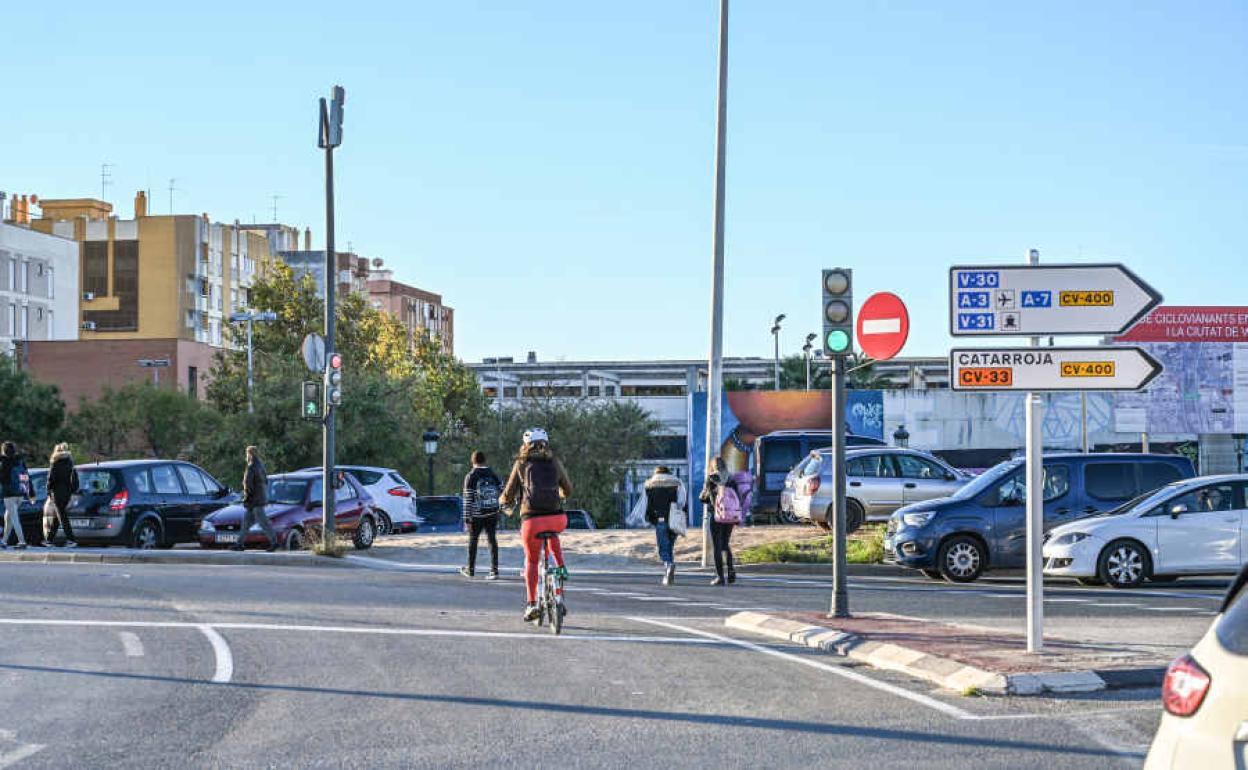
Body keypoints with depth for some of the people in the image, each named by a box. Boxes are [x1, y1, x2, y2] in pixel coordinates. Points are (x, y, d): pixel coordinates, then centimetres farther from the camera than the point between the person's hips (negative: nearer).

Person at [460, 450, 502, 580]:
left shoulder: (471, 477, -7)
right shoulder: (494, 475, 4)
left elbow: (468, 499, -9)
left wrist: (466, 517, -7)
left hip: (477, 515, -3)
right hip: (493, 514, 3)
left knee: (473, 541, 11)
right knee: (492, 540, 3)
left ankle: (470, 570, 22)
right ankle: (494, 570, -3)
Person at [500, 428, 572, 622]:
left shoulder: (522, 464, 8)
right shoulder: (555, 462, 15)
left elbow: (508, 494, 11)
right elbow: (567, 490, 25)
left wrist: (503, 502, 35)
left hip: (532, 519, -2)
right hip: (558, 518, 2)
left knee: (531, 561, 16)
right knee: (552, 534, 38)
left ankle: (531, 604, 7)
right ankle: (561, 567, 22)